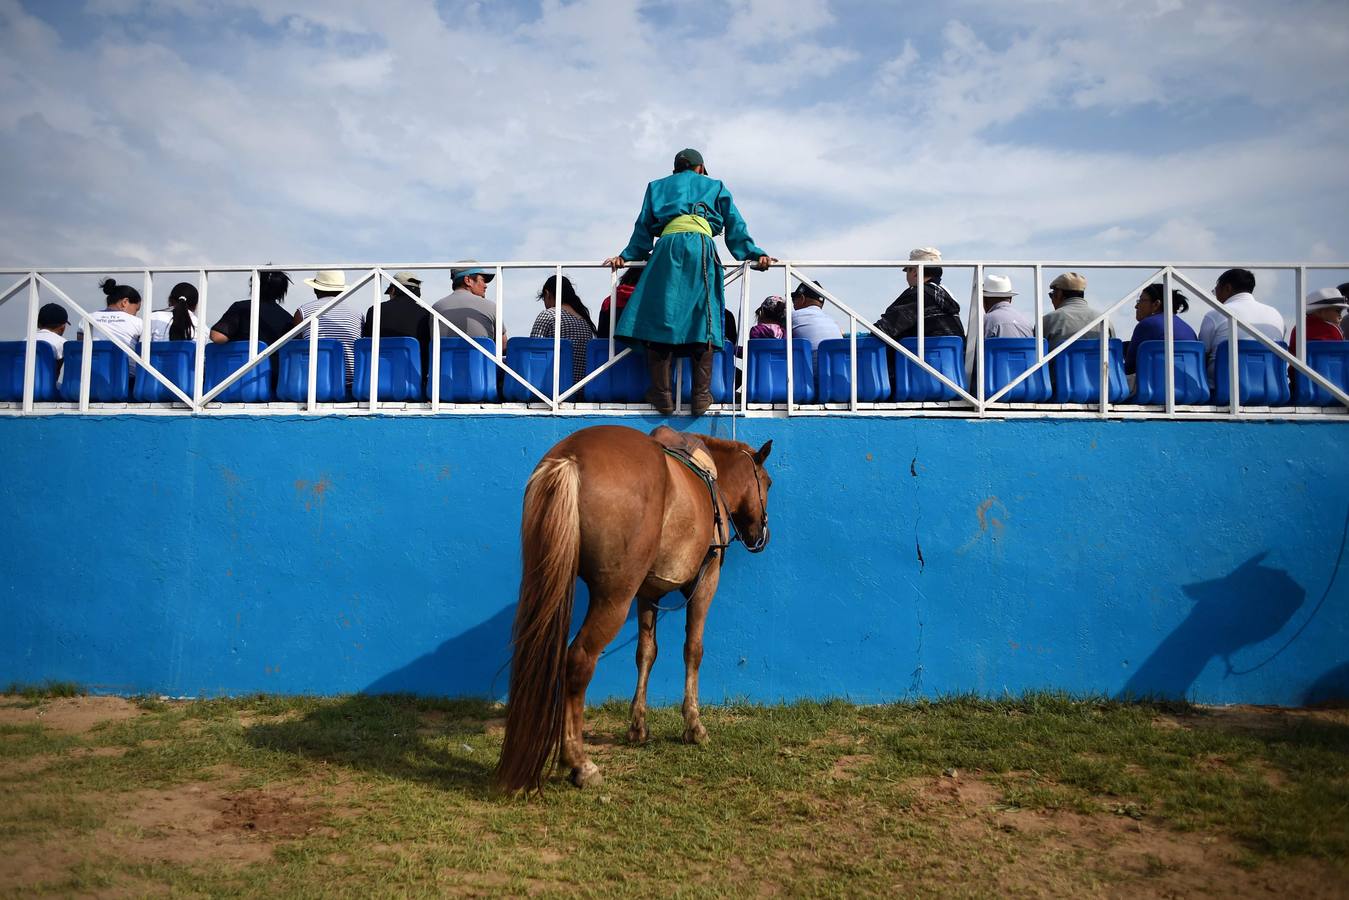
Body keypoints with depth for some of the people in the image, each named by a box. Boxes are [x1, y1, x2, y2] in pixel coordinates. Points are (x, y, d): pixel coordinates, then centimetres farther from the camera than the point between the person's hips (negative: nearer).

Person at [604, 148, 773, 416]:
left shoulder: (658, 187, 31)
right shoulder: (715, 187, 29)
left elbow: (644, 226, 23)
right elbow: (735, 225, 18)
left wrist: (628, 255, 29)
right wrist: (754, 254, 16)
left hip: (668, 248, 0)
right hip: (701, 248, 0)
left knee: (660, 318, -2)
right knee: (703, 319, -2)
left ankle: (662, 393, -8)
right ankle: (701, 394, -9)